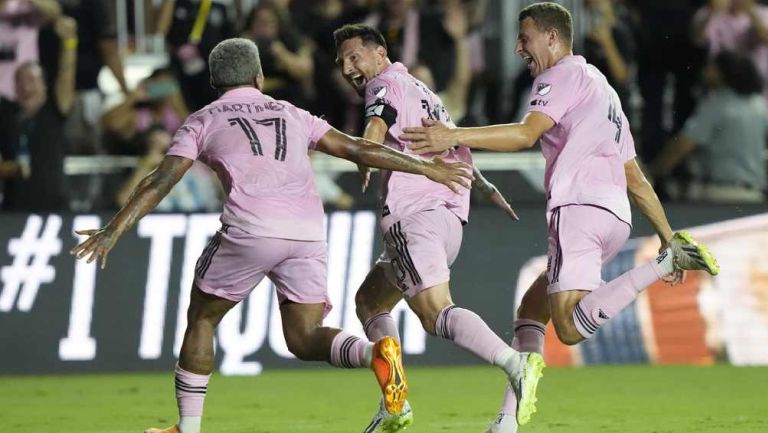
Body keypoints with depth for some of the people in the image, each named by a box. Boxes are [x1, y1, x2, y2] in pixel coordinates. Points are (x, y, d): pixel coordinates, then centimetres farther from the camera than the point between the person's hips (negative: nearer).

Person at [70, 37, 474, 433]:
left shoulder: (203, 120, 17)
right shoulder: (292, 115, 26)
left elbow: (160, 181, 7)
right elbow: (357, 149, 21)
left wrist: (113, 231, 5)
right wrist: (426, 167, 25)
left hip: (251, 228, -3)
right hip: (308, 233, 3)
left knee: (202, 318, 17)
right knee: (304, 338, 8)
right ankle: (375, 352, -22)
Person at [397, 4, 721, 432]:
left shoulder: (564, 75, 3)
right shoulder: (603, 89, 32)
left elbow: (527, 134, -14)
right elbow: (635, 178, 30)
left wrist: (455, 137, -20)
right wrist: (667, 234, 28)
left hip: (580, 205, -10)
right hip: (616, 215, 10)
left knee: (572, 328, -22)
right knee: (531, 308, 17)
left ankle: (663, 264, -25)